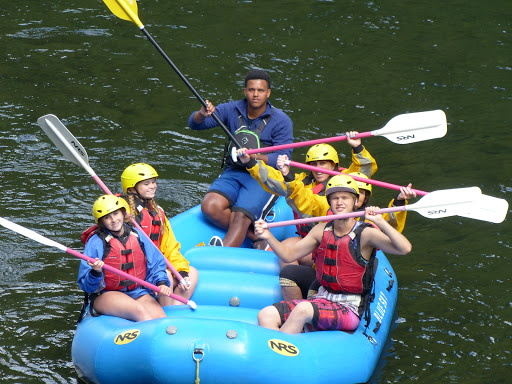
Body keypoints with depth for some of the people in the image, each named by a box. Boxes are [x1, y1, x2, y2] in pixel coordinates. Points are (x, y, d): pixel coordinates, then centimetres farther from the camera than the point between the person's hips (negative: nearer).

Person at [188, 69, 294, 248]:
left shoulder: (281, 121, -4)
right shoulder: (232, 110, 4)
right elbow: (194, 124, -1)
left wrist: (255, 157, -30)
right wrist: (202, 114, -27)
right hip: (233, 173, 4)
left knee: (240, 218, -28)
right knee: (210, 206, -25)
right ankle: (256, 237, -15)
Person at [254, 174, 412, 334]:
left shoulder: (365, 233, -10)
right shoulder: (322, 230, 7)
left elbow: (405, 248, -23)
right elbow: (289, 254, 14)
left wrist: (380, 223, -35)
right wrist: (268, 236, -3)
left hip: (350, 310, -6)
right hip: (321, 300, 6)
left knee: (303, 310, -35)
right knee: (266, 316, -14)